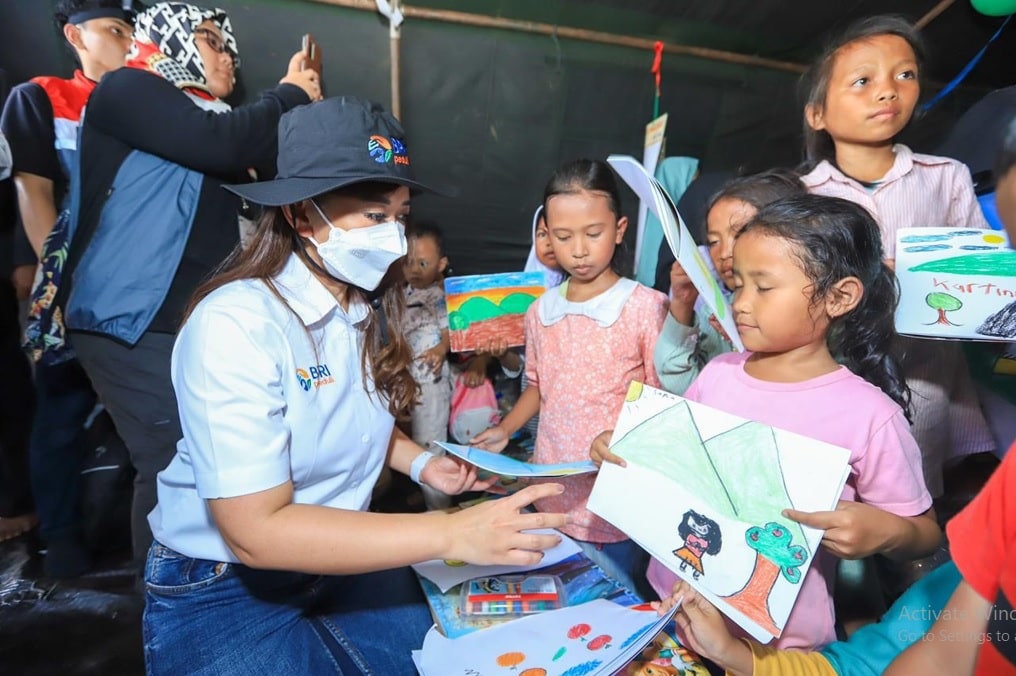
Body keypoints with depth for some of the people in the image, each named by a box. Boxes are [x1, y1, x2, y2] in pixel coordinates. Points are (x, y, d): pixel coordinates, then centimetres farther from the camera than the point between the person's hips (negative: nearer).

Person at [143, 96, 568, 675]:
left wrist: (420, 463, -5)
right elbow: (255, 530, -29)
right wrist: (451, 534, -34)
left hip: (338, 558, 5)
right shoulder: (235, 324, -25)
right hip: (222, 589, -5)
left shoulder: (371, 307, -4)